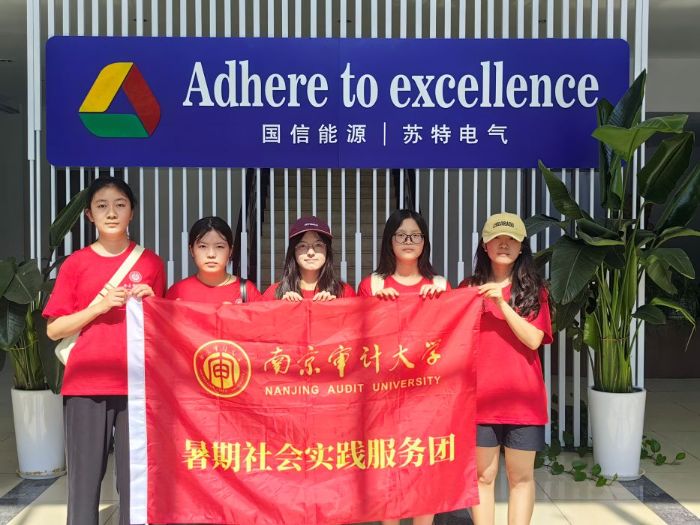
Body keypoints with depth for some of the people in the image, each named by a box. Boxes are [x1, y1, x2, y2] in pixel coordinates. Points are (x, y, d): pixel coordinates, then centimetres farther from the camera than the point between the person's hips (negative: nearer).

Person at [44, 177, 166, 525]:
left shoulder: (150, 262, 8)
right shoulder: (76, 264, 4)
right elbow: (54, 330, 1)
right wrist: (100, 305, -11)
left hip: (136, 384, 1)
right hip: (85, 384, -1)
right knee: (84, 479, 2)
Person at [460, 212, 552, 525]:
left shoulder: (534, 290, 5)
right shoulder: (469, 288, 4)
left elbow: (533, 339, -10)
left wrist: (502, 303, -17)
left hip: (523, 396, 0)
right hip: (481, 395, 0)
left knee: (521, 475, 8)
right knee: (483, 475, 6)